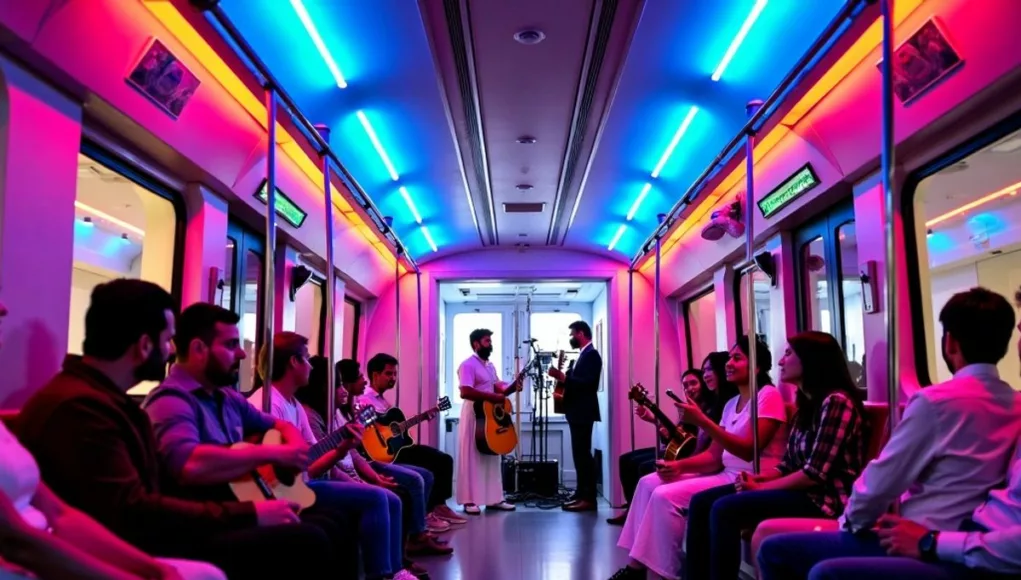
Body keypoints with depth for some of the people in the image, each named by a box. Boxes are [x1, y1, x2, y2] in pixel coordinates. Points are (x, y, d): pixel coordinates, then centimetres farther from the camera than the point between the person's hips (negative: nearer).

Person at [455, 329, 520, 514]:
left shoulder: (490, 366, 16)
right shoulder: (468, 365, -12)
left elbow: (498, 388, 19)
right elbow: (465, 392, -24)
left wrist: (512, 387, -1)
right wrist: (492, 397, -23)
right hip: (474, 415, -9)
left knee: (492, 457, 9)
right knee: (472, 457, -4)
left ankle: (494, 499, 15)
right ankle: (469, 501, 0)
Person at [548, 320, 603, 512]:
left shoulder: (591, 354, -12)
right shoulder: (583, 355, 18)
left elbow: (587, 383, -24)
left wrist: (563, 377, -26)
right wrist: (563, 376, 1)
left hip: (583, 412, -10)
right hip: (577, 411, 11)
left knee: (583, 454, -10)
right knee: (580, 453, 12)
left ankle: (588, 498, -7)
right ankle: (581, 494, 17)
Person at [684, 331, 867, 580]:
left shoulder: (836, 402, -14)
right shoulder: (806, 403, 16)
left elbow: (816, 474, -19)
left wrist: (761, 488, -12)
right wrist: (756, 479, -4)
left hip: (824, 499, -9)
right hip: (800, 490, 9)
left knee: (724, 510, -26)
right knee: (701, 502, -3)